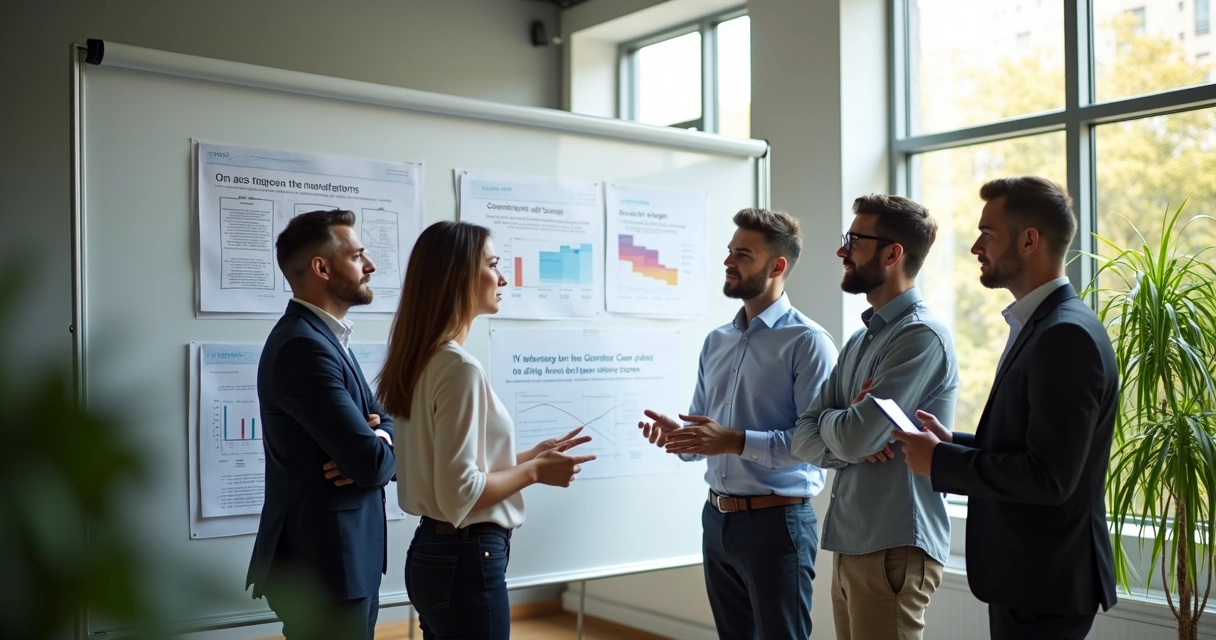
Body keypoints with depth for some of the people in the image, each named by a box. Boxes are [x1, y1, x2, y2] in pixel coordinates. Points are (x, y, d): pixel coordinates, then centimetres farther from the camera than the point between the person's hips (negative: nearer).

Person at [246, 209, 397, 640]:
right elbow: (372, 462, -26)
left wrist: (379, 438, -11)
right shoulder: (304, 345, -21)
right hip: (324, 561, -10)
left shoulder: (325, 336, 12)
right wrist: (381, 446, -3)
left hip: (345, 553, 10)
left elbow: (381, 417, 12)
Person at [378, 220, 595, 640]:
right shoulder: (460, 367, -20)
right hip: (465, 560, -9)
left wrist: (529, 455, 11)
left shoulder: (425, 359, 8)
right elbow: (459, 493, -23)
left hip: (434, 552, 9)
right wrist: (535, 471, -11)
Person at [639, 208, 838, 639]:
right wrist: (677, 436, -8)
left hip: (776, 521, -7)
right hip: (717, 519, 7)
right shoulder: (716, 342, 10)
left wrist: (736, 441, -26)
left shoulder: (807, 342, -12)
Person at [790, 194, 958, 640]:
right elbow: (805, 437, 7)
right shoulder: (859, 341, 13)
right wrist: (850, 444, -13)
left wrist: (830, 420, 0)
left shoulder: (921, 335, -15)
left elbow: (853, 437, -22)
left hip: (894, 549, -8)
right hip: (849, 543, 8)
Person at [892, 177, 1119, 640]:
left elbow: (1048, 477, -26)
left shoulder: (1068, 336, -20)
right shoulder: (1038, 325, 11)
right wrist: (951, 442, 2)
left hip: (1044, 585, -9)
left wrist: (939, 461, -17)